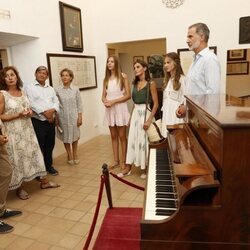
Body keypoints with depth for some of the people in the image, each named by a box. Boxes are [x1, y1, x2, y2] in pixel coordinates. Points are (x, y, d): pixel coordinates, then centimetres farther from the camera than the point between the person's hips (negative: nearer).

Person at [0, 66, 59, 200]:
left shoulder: (22, 92, 7)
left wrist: (29, 112, -1)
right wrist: (18, 115, -21)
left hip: (27, 130, 6)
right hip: (13, 133, -6)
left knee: (34, 154, 12)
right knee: (17, 158, 4)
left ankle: (44, 181, 26)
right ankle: (19, 188, 23)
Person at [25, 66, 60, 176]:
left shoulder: (51, 88, 16)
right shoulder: (29, 87, -1)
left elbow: (56, 102, 8)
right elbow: (31, 103, -12)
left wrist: (52, 110, -13)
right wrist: (44, 112, -17)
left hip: (51, 121, 5)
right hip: (38, 122, -5)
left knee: (50, 145, 13)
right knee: (40, 146, 0)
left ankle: (49, 165, 28)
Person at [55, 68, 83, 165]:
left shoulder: (76, 90, -1)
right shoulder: (57, 90, -3)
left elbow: (79, 104, 0)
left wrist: (80, 117, -5)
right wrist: (56, 118, -4)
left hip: (73, 116, 0)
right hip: (63, 117, 0)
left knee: (75, 135, 12)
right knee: (65, 136, 11)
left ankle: (75, 153, 34)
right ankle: (69, 154, 31)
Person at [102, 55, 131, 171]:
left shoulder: (123, 77, -4)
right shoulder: (106, 79, 10)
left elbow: (128, 95, -9)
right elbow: (103, 96, 11)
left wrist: (113, 101, -16)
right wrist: (105, 101, -13)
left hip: (120, 108, -4)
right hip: (109, 110, 5)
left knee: (122, 136, 2)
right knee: (113, 136, 10)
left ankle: (123, 161, 13)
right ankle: (116, 160, 21)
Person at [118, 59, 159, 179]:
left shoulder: (151, 83, -9)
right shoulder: (135, 83, 10)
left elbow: (156, 104, -12)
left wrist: (149, 120, -18)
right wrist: (131, 117, 13)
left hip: (145, 114, -6)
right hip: (135, 114, 6)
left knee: (144, 140, 2)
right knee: (132, 139, 7)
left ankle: (144, 168, 18)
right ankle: (128, 167, 16)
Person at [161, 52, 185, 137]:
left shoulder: (182, 79, -11)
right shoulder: (166, 80, 14)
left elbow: (184, 99, -13)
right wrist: (163, 109, 15)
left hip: (177, 114, -7)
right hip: (167, 115, 7)